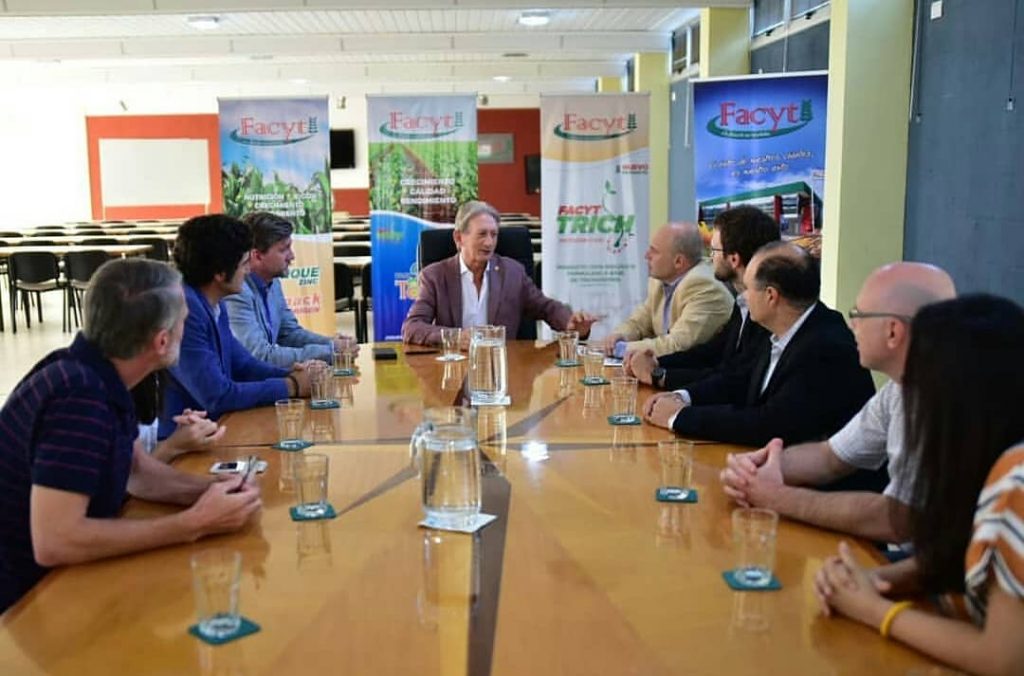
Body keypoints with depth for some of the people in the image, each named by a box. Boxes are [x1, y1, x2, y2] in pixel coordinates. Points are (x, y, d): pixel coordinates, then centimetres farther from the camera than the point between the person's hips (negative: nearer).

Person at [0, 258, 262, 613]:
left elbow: (136, 471, 12)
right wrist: (194, 524, -28)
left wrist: (211, 490, -7)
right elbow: (53, 543, -34)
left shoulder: (92, 373, 0)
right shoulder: (81, 398, -28)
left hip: (58, 582, 8)